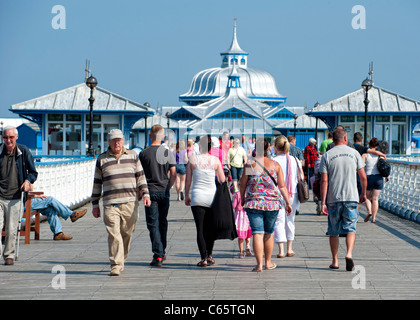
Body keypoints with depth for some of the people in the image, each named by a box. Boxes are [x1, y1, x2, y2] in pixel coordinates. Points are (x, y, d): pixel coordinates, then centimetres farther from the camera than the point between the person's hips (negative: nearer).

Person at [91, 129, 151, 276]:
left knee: (127, 234, 7)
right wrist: (95, 204, 10)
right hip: (110, 204, -1)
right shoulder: (102, 159, 8)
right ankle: (115, 265, -11)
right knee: (114, 235, -12)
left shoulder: (133, 156, 11)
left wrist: (145, 194, -1)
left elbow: (141, 176, 12)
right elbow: (97, 183, 12)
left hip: (130, 203, 1)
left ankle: (121, 260, 27)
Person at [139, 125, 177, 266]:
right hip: (164, 192, 3)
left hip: (150, 192, -3)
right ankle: (162, 253, 24)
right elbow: (173, 175, -1)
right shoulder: (168, 153, 0)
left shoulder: (144, 154, -6)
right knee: (163, 223, 16)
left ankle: (158, 255, -9)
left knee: (153, 224, -2)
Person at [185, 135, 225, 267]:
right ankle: (209, 255, 22)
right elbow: (222, 180, 1)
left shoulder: (193, 159, -4)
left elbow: (188, 180, 1)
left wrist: (186, 196, 13)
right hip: (212, 196, 2)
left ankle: (204, 258, -8)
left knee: (200, 229, 0)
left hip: (197, 197, -1)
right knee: (210, 228, 18)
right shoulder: (216, 160, -2)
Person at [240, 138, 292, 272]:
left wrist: (243, 199, 19)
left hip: (254, 203, -2)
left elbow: (243, 184, 4)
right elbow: (282, 186, 0)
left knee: (257, 233, -2)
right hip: (272, 203, 2)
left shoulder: (250, 164, -4)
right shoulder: (275, 165, 1)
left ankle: (259, 264, -8)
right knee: (268, 233, 15)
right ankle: (268, 262, 25)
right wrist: (288, 203, 4)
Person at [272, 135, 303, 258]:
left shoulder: (274, 161, -10)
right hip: (293, 193, 4)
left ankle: (281, 250, -5)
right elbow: (301, 177, 9)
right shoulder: (295, 160, 3)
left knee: (279, 221, 1)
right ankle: (289, 249, 20)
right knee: (290, 221, 16)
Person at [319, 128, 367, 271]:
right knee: (350, 229, 2)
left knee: (333, 231, 11)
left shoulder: (327, 156, 1)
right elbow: (363, 177, 5)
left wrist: (323, 202, -4)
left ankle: (335, 261, 15)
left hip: (333, 199, 0)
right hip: (351, 198, 0)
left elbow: (324, 181, -5)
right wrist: (364, 193, 21)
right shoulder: (354, 153, 4)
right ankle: (349, 254, -21)